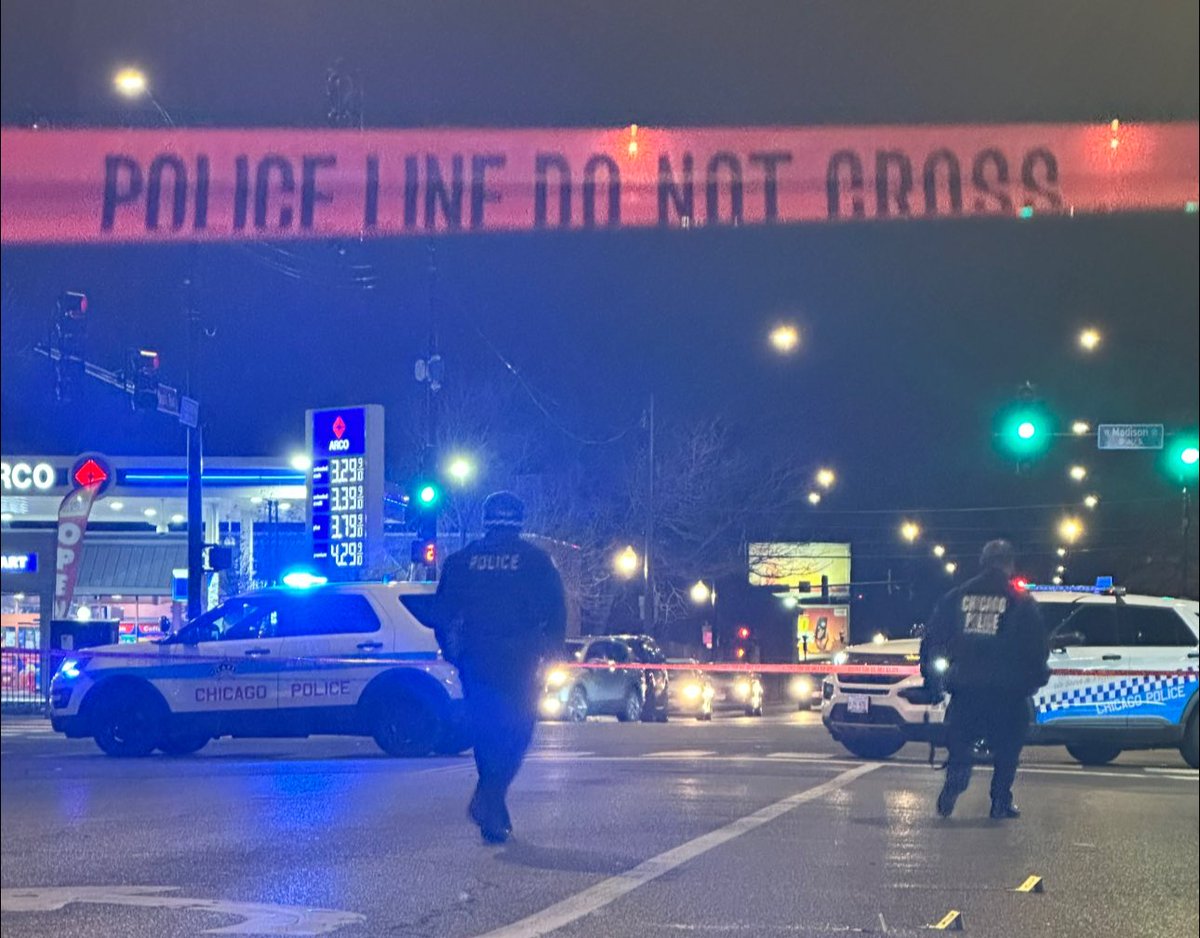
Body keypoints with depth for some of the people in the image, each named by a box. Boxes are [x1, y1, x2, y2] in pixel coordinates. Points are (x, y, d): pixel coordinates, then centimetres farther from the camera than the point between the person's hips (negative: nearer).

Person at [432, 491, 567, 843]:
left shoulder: (462, 560, 7)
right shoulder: (535, 559, 1)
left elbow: (442, 613, 7)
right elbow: (557, 612, 0)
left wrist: (453, 654, 18)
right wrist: (550, 653, 10)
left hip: (476, 662, 3)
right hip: (520, 664, -2)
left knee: (486, 735, 11)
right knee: (516, 733, 2)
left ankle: (495, 820, 13)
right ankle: (489, 800, -20)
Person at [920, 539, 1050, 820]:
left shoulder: (956, 597, 7)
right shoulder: (1021, 601, -2)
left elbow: (932, 639, 9)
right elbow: (1037, 648, -3)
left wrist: (932, 677, 17)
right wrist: (1037, 678, 11)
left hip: (965, 689, 2)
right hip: (1006, 691, -2)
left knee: (960, 743, 11)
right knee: (1006, 749, 10)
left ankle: (952, 787, -12)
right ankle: (1001, 803, 8)